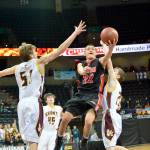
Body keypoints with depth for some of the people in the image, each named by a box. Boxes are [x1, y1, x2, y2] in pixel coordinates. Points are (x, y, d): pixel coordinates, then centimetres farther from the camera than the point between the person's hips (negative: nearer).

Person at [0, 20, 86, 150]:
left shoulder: (17, 68, 16)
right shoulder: (38, 62, 2)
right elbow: (60, 50, -2)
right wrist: (75, 33, 2)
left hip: (22, 103, 5)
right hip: (34, 102, -5)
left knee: (29, 137, 11)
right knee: (33, 138, -8)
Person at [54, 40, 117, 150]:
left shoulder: (99, 62, 3)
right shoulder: (81, 64, 12)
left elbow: (107, 57, -23)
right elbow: (80, 71, -14)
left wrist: (111, 47, -47)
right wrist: (84, 70, -41)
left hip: (93, 96, -4)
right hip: (80, 95, 4)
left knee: (88, 120, -25)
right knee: (65, 118, -4)